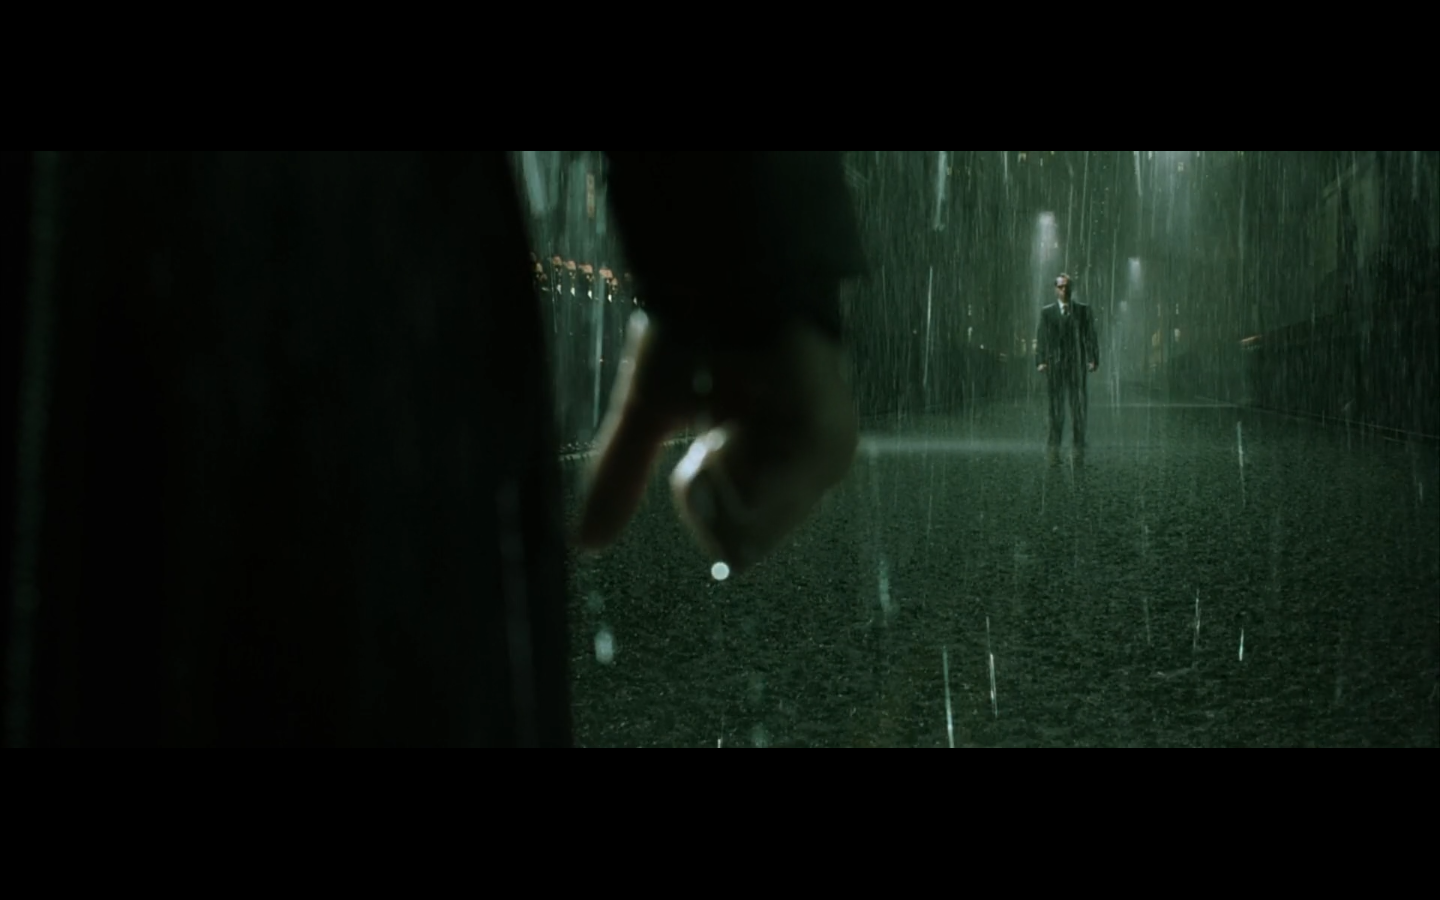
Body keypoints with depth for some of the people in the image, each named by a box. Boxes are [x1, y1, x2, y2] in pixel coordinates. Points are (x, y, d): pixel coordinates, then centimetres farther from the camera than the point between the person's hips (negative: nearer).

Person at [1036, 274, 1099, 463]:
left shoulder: (1083, 311, 8)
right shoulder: (1047, 312, 9)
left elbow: (1091, 337, 4)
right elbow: (1041, 338, 4)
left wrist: (1094, 360, -6)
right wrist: (1040, 361, -8)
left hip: (1078, 365, 0)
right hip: (1055, 366, 0)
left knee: (1079, 406, 1)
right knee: (1056, 408, 1)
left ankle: (1079, 448, 7)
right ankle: (1054, 449, 4)